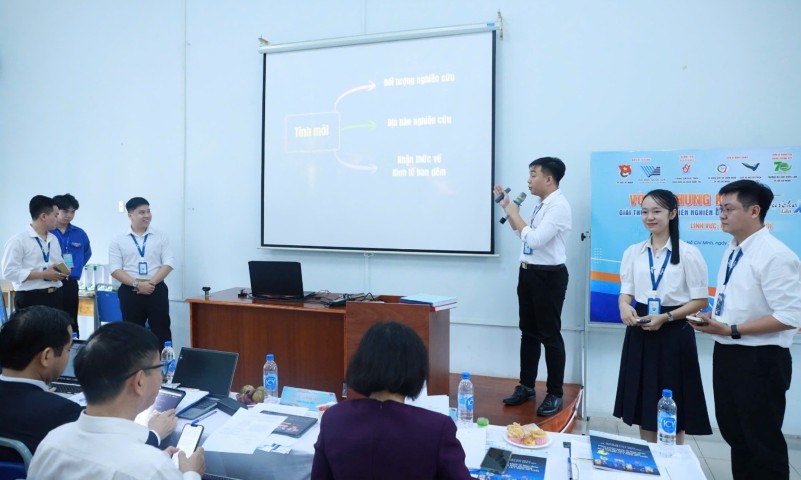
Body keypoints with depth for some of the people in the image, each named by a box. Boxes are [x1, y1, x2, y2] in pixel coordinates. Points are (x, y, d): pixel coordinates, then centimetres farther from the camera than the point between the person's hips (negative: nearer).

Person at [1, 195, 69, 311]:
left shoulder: (54, 239, 15)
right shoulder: (18, 240, -8)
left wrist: (61, 272, -1)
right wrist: (43, 274, -18)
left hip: (55, 297, 7)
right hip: (30, 299, -7)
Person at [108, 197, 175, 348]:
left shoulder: (160, 237, 7)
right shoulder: (118, 241, 4)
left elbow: (168, 263, 0)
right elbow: (115, 269, -3)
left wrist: (151, 282, -13)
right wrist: (137, 284, -15)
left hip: (157, 290, 0)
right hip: (130, 292, 0)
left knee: (161, 331, 1)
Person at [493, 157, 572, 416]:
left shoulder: (559, 206, -16)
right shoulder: (540, 204, 11)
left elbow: (535, 239, -25)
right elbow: (522, 232, 22)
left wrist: (514, 214, -13)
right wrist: (507, 207, 14)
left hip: (549, 276, -9)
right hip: (528, 273, 9)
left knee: (550, 335, 1)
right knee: (528, 332, 15)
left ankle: (555, 394, 15)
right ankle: (526, 386, 28)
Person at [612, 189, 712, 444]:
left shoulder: (688, 253, -7)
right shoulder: (633, 252, 6)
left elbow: (701, 300, -6)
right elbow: (626, 291, 8)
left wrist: (666, 317, -18)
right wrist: (624, 306, -15)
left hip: (674, 334, -4)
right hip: (640, 332, 4)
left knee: (672, 407, 5)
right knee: (644, 401, 12)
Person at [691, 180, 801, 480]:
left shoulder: (775, 255, -19)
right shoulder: (732, 251, 8)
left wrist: (732, 330, -24)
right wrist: (714, 317, 1)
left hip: (759, 359, -8)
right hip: (726, 353, 9)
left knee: (763, 440, 8)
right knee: (733, 433, 21)